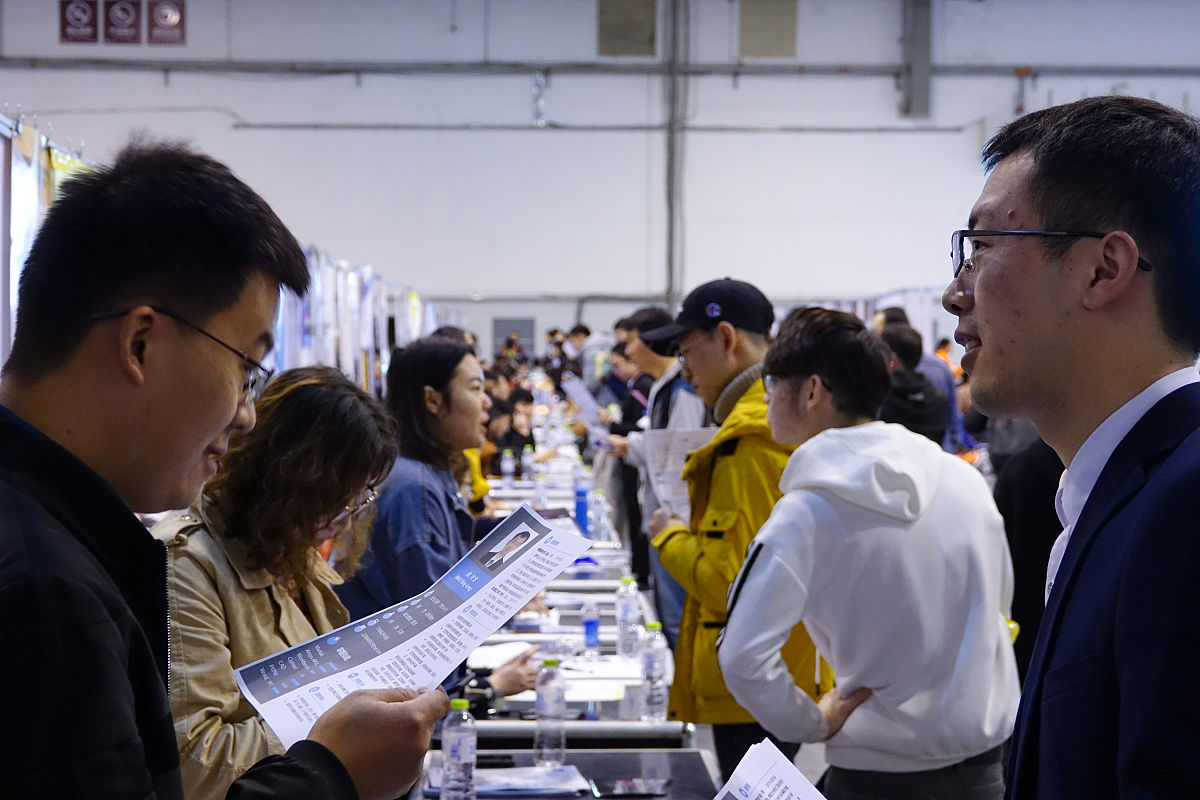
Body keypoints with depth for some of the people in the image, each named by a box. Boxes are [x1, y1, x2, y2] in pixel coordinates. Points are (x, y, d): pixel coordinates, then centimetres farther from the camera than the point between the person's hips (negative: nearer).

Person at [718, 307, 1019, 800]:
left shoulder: (806, 514, -17)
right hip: (989, 760, 5)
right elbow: (1000, 598, 11)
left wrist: (816, 723, -10)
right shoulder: (964, 477, -1)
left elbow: (744, 657, -25)